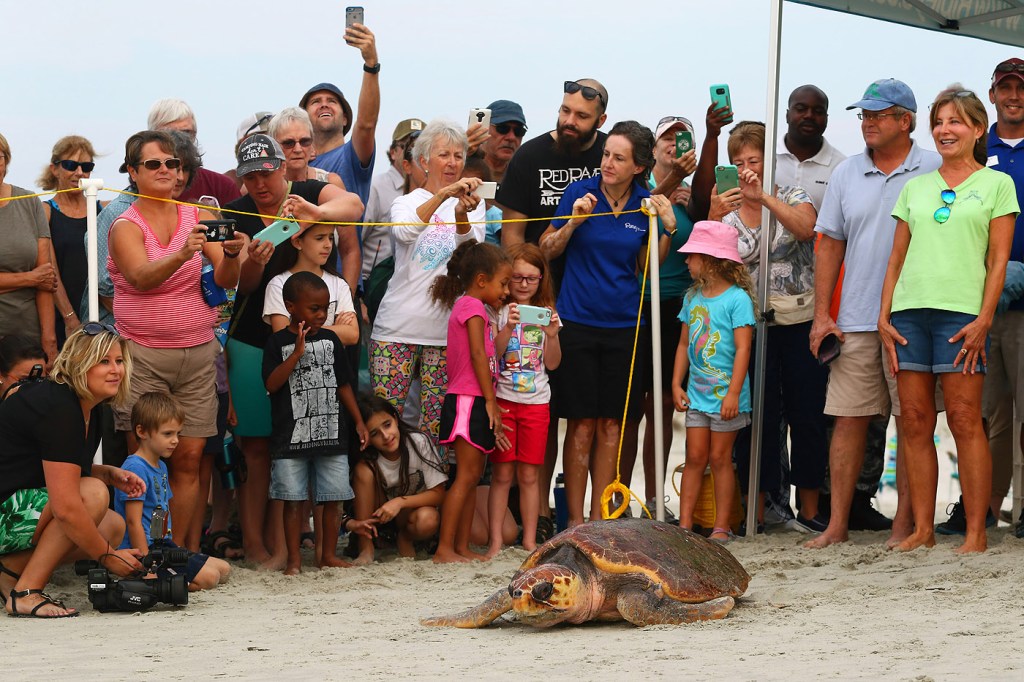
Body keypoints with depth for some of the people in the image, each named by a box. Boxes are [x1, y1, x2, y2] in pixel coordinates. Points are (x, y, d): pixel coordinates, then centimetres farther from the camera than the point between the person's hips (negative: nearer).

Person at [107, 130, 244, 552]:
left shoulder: (198, 216, 6)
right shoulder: (126, 227, -2)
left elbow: (226, 280, -2)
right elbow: (141, 277, -21)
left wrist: (230, 253, -24)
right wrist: (183, 255, -39)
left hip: (197, 351, 3)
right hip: (142, 354, -3)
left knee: (190, 457, 0)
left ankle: (179, 550, 7)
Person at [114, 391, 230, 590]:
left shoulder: (161, 467, 16)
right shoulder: (135, 468, -16)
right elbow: (133, 522, -20)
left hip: (162, 544, 10)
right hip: (145, 551, -10)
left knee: (223, 569, 9)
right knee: (208, 577, -18)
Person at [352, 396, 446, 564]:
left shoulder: (419, 442, -21)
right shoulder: (369, 460, -16)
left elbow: (438, 494, -19)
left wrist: (400, 502, -31)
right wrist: (351, 523, -36)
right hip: (379, 516, 1)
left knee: (428, 519, -38)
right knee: (364, 470, -26)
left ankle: (404, 538, 0)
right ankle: (366, 549, -21)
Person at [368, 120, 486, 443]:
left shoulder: (473, 205, 9)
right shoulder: (407, 202, 8)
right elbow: (405, 232, -17)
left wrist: (462, 215, -31)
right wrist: (443, 194, -32)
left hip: (445, 329, 1)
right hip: (398, 327, -1)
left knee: (435, 422, 2)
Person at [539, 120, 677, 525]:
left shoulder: (645, 204, 2)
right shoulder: (580, 193, -5)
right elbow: (547, 251, 2)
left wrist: (667, 229, -2)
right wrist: (573, 222, -14)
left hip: (624, 325, 2)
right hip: (578, 322, -2)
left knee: (611, 424, 6)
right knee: (582, 424, -2)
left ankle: (599, 517, 15)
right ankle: (575, 519, 7)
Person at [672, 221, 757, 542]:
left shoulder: (737, 299, -12)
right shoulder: (693, 297, 9)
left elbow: (743, 348, -16)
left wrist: (733, 393, -20)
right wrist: (676, 384, 7)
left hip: (726, 394, -5)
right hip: (697, 393, 5)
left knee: (720, 458, 1)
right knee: (695, 457, 5)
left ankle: (722, 526, 8)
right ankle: (685, 523, 6)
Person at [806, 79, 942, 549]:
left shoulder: (935, 171, 1)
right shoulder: (846, 174, 11)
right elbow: (829, 244, 13)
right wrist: (822, 315, 6)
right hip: (855, 320, 3)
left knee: (911, 421, 1)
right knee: (848, 419, 2)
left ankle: (904, 521, 7)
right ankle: (837, 523, 6)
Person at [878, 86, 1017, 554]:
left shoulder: (996, 184, 6)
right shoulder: (915, 188, 18)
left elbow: (998, 260, 0)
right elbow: (897, 257, 16)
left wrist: (983, 320, -10)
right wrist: (884, 316, 6)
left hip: (961, 313, -4)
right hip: (909, 311, 4)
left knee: (964, 419, -7)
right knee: (915, 422, 2)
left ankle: (976, 532, -5)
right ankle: (922, 529, 6)